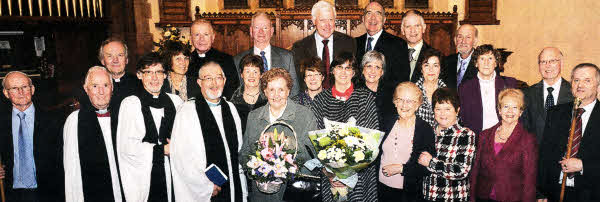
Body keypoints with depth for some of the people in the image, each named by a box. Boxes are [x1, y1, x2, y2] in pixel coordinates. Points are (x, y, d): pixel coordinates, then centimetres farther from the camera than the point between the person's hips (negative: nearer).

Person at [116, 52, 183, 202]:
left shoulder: (175, 101, 11)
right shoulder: (130, 104, -1)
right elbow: (126, 146, -8)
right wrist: (162, 150, -9)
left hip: (170, 175, 3)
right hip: (141, 177, -3)